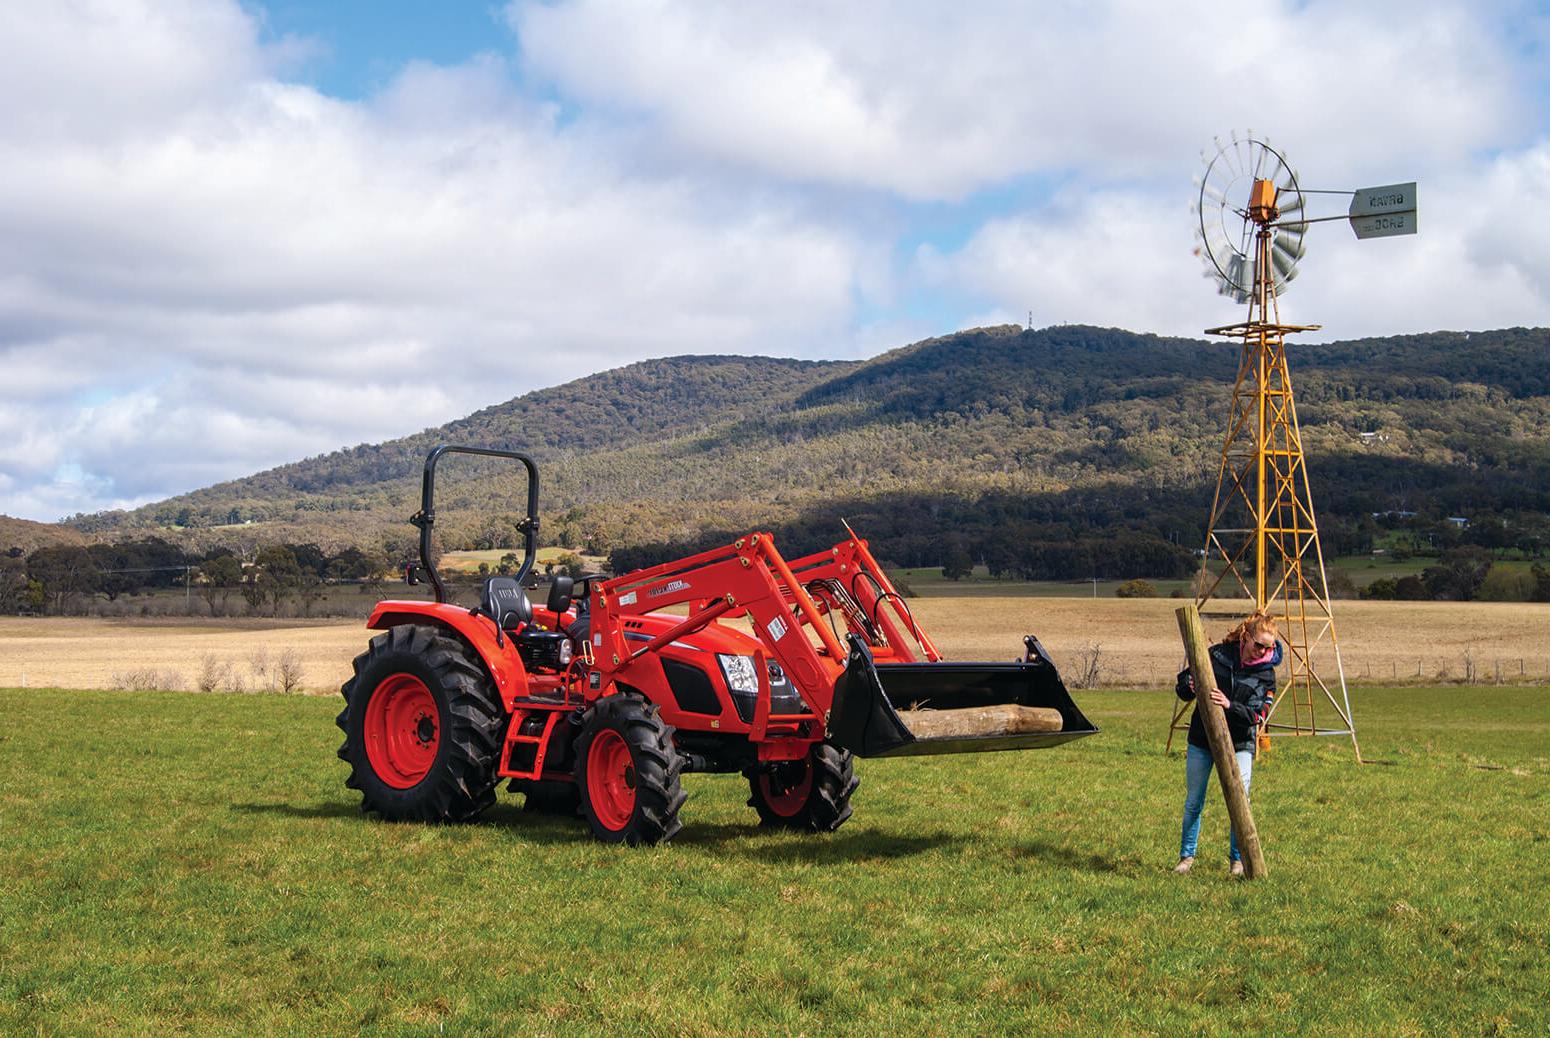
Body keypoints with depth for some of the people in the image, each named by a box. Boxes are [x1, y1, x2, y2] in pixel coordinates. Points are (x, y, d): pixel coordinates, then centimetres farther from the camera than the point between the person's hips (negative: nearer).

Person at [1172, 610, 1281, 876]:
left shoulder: (1266, 674, -5)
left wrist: (1230, 706, -31)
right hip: (1201, 741, 1)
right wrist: (1189, 688, -21)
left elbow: (1256, 715, -14)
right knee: (1193, 802, 8)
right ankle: (1186, 855, 24)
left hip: (1239, 745, -1)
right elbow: (1182, 687, 3)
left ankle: (1237, 859, 13)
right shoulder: (1216, 655, -5)